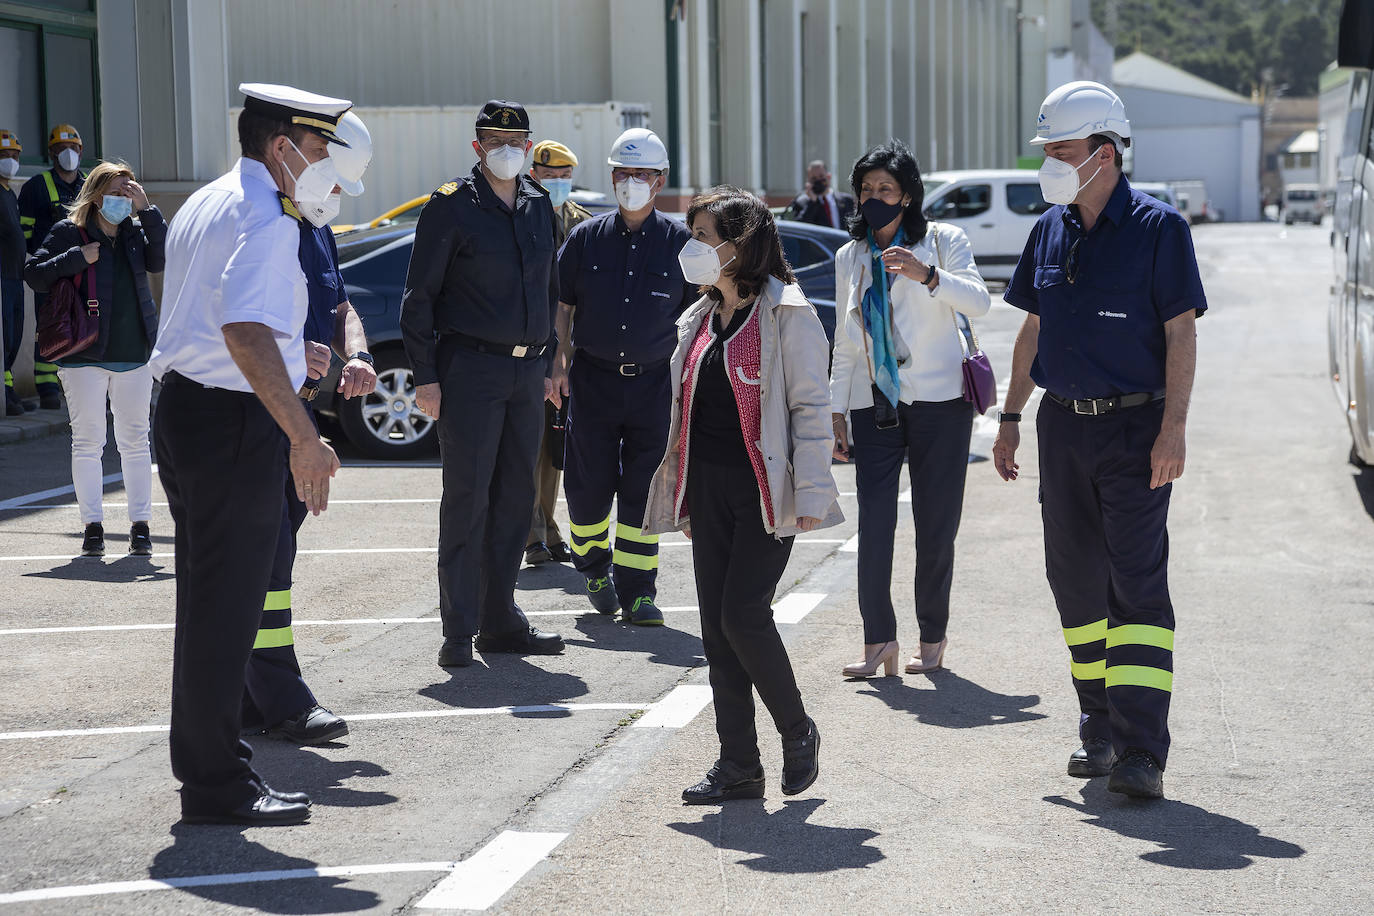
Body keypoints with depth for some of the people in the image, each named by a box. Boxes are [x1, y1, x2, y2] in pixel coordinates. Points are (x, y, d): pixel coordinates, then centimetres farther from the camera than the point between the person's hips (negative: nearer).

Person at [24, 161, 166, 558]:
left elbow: (161, 260, -9)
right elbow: (34, 274, -6)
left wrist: (146, 210, -13)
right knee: (87, 442, 0)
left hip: (134, 355, 3)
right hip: (84, 357, -3)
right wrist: (78, 258, -16)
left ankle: (141, 525, 10)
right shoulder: (68, 233, -1)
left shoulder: (135, 233, 8)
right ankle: (92, 526, 6)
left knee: (135, 440, 5)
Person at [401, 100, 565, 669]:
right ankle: (459, 631, -2)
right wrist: (425, 377, -11)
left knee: (516, 497, 8)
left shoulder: (539, 206, 13)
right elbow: (419, 296, -6)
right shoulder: (451, 207, -5)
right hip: (470, 370, -6)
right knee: (467, 498, -6)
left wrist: (547, 362, 18)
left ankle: (501, 620, 16)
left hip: (527, 372, 6)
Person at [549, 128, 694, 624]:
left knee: (644, 491, -1)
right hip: (593, 379, 1)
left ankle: (636, 589, 6)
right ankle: (595, 567, 28)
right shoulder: (586, 238, 6)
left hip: (655, 381, -1)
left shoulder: (679, 242, 3)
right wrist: (560, 362, 4)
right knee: (588, 486, 3)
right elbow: (561, 305, 12)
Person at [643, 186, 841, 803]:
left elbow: (809, 406, -10)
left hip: (765, 489, -7)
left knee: (743, 613, -13)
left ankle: (798, 731, 10)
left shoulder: (787, 314, -7)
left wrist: (812, 493, -16)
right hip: (708, 487, 7)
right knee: (716, 624, 5)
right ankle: (738, 764, 11)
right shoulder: (699, 319, 16)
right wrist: (683, 498, 19)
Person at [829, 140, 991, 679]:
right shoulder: (850, 257, 13)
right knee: (873, 523, -7)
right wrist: (836, 411, 12)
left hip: (938, 399, -3)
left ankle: (933, 638, 10)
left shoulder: (943, 241, 1)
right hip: (873, 405, 3)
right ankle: (878, 640, -3)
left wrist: (928, 275, -30)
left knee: (936, 525, 0)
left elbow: (979, 302, -14)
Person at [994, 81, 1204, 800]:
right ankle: (1099, 727, 23)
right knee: (1075, 580, 10)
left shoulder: (1157, 228, -7)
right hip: (1062, 425, 6)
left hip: (1134, 429, -6)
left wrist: (1173, 429, -16)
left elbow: (1181, 334, -9)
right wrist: (1010, 417, 14)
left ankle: (1141, 751, -12)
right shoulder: (1049, 231, 10)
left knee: (1138, 583, -9)